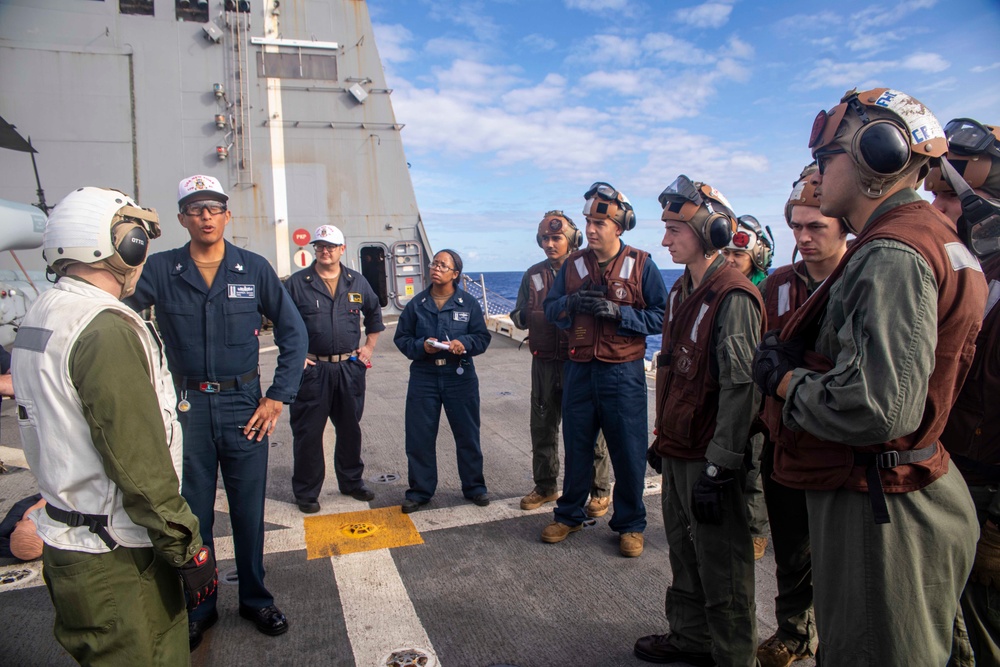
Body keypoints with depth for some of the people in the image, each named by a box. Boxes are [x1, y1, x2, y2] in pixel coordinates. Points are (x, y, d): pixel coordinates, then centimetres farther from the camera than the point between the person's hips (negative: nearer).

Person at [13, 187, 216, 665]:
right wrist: (190, 550, -17)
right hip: (115, 560, -10)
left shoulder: (38, 317, 8)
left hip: (62, 543, 10)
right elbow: (140, 462, -25)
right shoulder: (107, 329, -22)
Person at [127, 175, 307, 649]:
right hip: (186, 407, 0)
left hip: (242, 404, 0)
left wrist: (278, 398, -3)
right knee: (192, 512, 12)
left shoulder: (254, 269, -1)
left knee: (249, 510, 11)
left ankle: (255, 599, 30)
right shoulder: (159, 270, -2)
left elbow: (293, 333, 2)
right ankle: (198, 607, 31)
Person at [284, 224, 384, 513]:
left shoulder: (357, 282, 7)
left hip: (350, 368, 3)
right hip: (312, 369, -3)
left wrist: (369, 347, 13)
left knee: (350, 429, 14)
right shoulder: (297, 283, -2)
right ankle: (306, 492, 16)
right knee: (308, 432, 2)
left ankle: (352, 482, 31)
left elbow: (374, 315, 21)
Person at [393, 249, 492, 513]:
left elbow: (482, 337, 3)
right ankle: (420, 490, 19)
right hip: (424, 376, 1)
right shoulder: (417, 303, 5)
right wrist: (421, 346, -12)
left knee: (467, 434, 8)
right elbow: (401, 337, 7)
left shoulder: (468, 303, 2)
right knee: (419, 436, 4)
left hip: (460, 376, -1)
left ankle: (474, 486, 25)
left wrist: (464, 343, -16)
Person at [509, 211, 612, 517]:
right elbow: (519, 316, 13)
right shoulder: (533, 274, 11)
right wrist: (528, 316, -9)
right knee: (542, 426, 13)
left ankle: (599, 491, 19)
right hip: (545, 362, 5)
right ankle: (545, 485, 30)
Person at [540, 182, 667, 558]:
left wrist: (618, 312, -18)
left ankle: (630, 524, 24)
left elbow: (661, 316, -8)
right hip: (579, 370, 3)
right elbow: (550, 309, 10)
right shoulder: (573, 265, 7)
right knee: (576, 448, 14)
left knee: (628, 453, 6)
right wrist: (571, 302, -11)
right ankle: (569, 515, 31)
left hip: (623, 372, -3)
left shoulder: (641, 265, -4)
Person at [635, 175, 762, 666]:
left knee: (721, 568, 6)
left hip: (710, 457, -9)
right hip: (678, 451, 9)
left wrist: (719, 466, -20)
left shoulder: (733, 297, -17)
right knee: (684, 552, 22)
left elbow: (739, 388, -20)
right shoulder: (682, 291, 11)